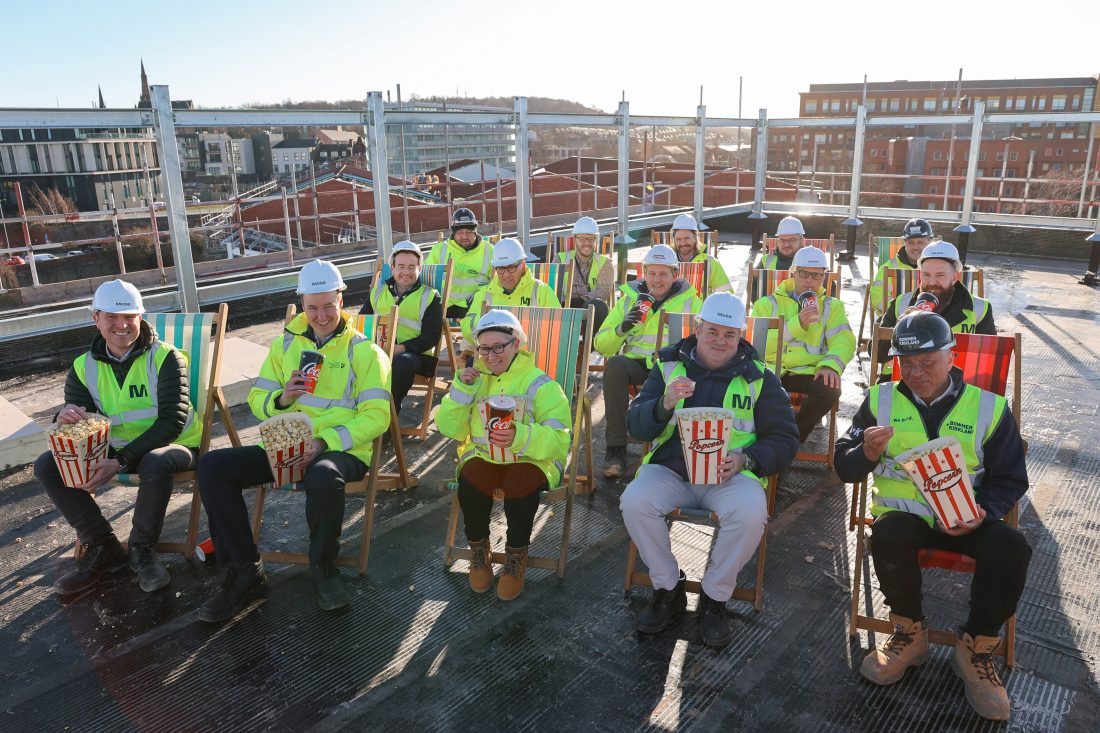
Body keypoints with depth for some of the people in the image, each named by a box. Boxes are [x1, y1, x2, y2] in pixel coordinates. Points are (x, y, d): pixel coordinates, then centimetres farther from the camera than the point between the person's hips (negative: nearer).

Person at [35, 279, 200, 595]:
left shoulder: (165, 358, -13)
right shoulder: (84, 367, 3)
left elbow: (172, 421, -21)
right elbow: (79, 422, 1)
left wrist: (122, 462, -30)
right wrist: (65, 420, -26)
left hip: (171, 446, -5)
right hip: (115, 448, 6)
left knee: (155, 464, -38)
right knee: (47, 465, -10)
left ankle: (142, 549, -13)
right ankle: (102, 546, -2)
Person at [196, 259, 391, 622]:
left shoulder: (365, 351, 1)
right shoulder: (285, 344, 16)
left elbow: (376, 416, -8)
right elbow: (257, 399, 16)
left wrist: (326, 441, -21)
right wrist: (281, 399, -9)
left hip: (342, 451, -5)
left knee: (323, 478, -40)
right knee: (212, 466, -15)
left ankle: (323, 567, -10)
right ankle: (244, 571, -5)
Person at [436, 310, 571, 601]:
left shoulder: (539, 384, -4)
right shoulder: (476, 378, 11)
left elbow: (559, 439, -16)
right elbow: (450, 429, 6)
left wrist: (520, 436, -34)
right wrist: (461, 389, -7)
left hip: (531, 460, -3)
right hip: (483, 457, 3)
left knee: (521, 484, -36)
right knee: (470, 477, -31)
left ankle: (516, 556, -7)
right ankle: (479, 549, -2)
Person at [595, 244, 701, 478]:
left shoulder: (690, 301, 10)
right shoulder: (629, 298, 12)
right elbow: (601, 345, 6)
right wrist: (622, 328, -15)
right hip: (637, 364, 1)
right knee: (615, 364, -33)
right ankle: (616, 448, -26)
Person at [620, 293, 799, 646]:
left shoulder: (759, 378, 7)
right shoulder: (669, 366, 8)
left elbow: (785, 440, 6)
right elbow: (635, 426, 2)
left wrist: (745, 459, -13)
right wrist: (665, 404, -20)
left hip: (731, 475, -1)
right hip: (670, 469, 1)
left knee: (751, 514, -32)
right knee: (634, 501, -27)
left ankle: (714, 599, -4)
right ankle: (668, 590, -1)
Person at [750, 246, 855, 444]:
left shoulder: (832, 306, 19)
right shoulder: (769, 303, 13)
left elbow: (843, 340, 1)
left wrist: (831, 365, -20)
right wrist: (797, 324, -14)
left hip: (810, 372, 2)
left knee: (831, 388, -31)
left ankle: (794, 438, -6)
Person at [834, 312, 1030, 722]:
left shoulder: (989, 407, 3)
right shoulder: (880, 400, 5)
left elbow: (1010, 479, 6)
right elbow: (844, 468, 5)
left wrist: (984, 512, -16)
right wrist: (867, 453, -20)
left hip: (964, 519, 1)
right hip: (901, 512, 0)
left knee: (1011, 548, -29)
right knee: (889, 535, -35)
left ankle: (975, 649, -1)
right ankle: (910, 634, -5)